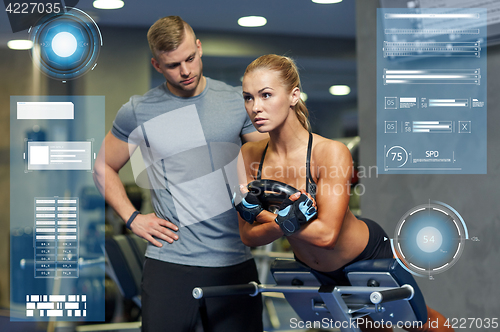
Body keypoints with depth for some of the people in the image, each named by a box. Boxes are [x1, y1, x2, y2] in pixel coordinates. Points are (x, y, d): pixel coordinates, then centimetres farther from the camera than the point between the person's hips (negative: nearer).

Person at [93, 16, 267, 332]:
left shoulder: (238, 101, 4)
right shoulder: (138, 112, 2)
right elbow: (104, 167, 14)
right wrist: (132, 218, 2)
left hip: (235, 261, 1)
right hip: (170, 262, -1)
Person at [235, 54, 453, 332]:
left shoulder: (331, 153, -33)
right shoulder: (249, 155, -18)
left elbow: (326, 233, -35)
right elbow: (249, 235, -18)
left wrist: (259, 212, -33)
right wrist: (287, 222, -37)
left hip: (368, 256, -5)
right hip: (313, 269, 5)